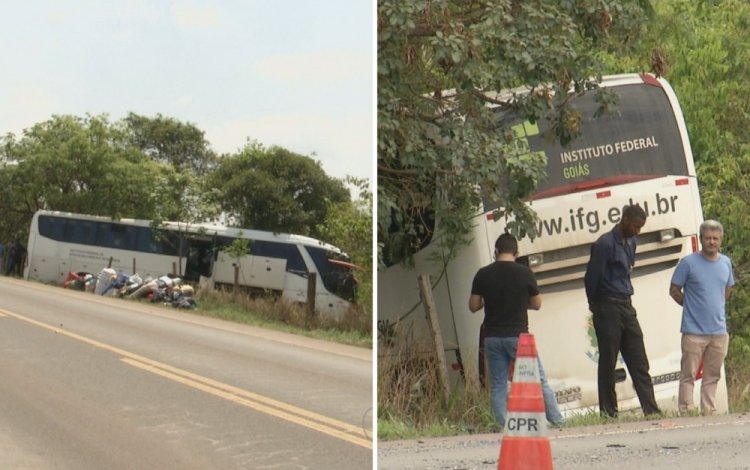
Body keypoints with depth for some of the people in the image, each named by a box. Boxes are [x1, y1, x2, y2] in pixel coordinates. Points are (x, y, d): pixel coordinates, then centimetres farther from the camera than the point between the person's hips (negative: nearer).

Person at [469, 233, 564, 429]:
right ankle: (557, 420, 13)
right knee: (539, 381, 9)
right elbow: (537, 304, 3)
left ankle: (503, 426, 0)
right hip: (518, 335, -1)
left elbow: (473, 306, 3)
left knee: (497, 386, 6)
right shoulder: (524, 272, -5)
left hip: (492, 337, 1)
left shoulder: (483, 274, -2)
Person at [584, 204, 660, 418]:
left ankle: (651, 409, 3)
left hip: (626, 306, 8)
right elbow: (592, 277, -12)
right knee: (608, 363, -1)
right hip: (608, 308, -8)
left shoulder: (630, 243, 12)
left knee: (639, 362, 4)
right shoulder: (605, 244, -15)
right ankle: (608, 412, 4)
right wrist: (595, 305, 3)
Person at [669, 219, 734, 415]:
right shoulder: (688, 263, -8)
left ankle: (709, 412, 18)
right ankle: (685, 412, 1)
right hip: (694, 331, -5)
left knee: (712, 375, 10)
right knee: (688, 375, -2)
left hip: (719, 331, 5)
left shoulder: (726, 263, 8)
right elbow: (674, 290, -1)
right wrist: (691, 306, 3)